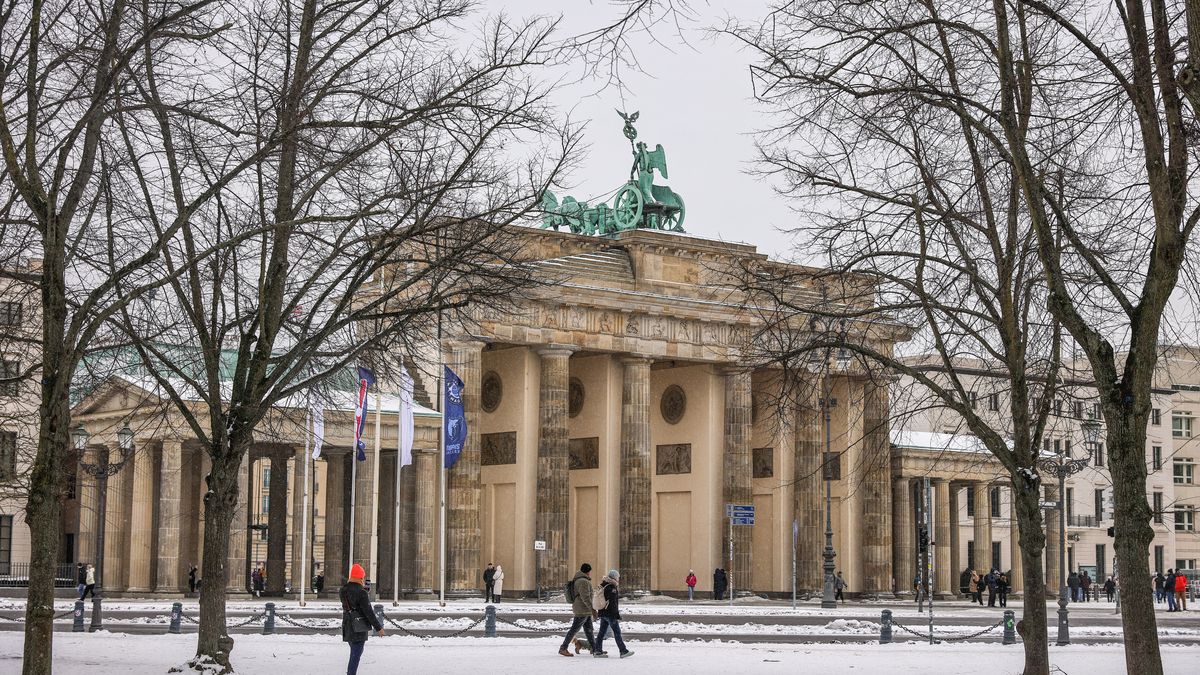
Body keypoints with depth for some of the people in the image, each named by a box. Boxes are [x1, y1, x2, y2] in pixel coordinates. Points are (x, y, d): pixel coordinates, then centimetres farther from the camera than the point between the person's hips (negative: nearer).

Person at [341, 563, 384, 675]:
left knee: (354, 654, 23)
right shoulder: (361, 592, -19)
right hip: (359, 628, -8)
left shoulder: (343, 590, 3)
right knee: (355, 656, -3)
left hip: (347, 627, 8)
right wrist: (378, 628, -9)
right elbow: (368, 612, -17)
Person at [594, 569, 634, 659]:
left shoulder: (603, 586, 12)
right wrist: (617, 616, -17)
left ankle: (598, 651, 8)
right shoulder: (612, 588, -16)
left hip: (602, 613, 9)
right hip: (610, 613, -9)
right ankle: (623, 651, 1)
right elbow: (613, 603, -19)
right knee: (617, 632, -2)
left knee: (602, 632, 9)